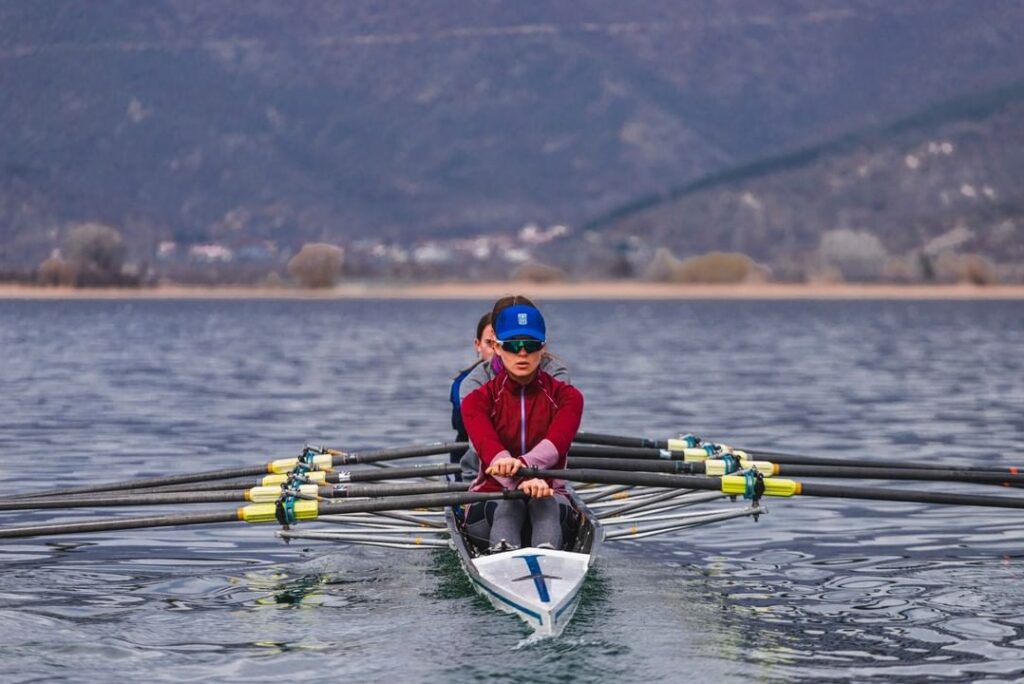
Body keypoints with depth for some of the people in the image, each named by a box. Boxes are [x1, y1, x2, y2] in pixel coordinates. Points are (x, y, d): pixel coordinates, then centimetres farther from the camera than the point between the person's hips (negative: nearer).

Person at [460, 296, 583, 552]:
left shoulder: (566, 396, 4)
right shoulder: (478, 400, 1)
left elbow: (556, 444, -18)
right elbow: (489, 448, -21)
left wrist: (521, 463, -42)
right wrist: (522, 481, -44)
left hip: (549, 495, 1)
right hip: (490, 498, -1)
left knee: (546, 502, -33)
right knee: (509, 503, -34)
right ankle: (503, 554, -67)